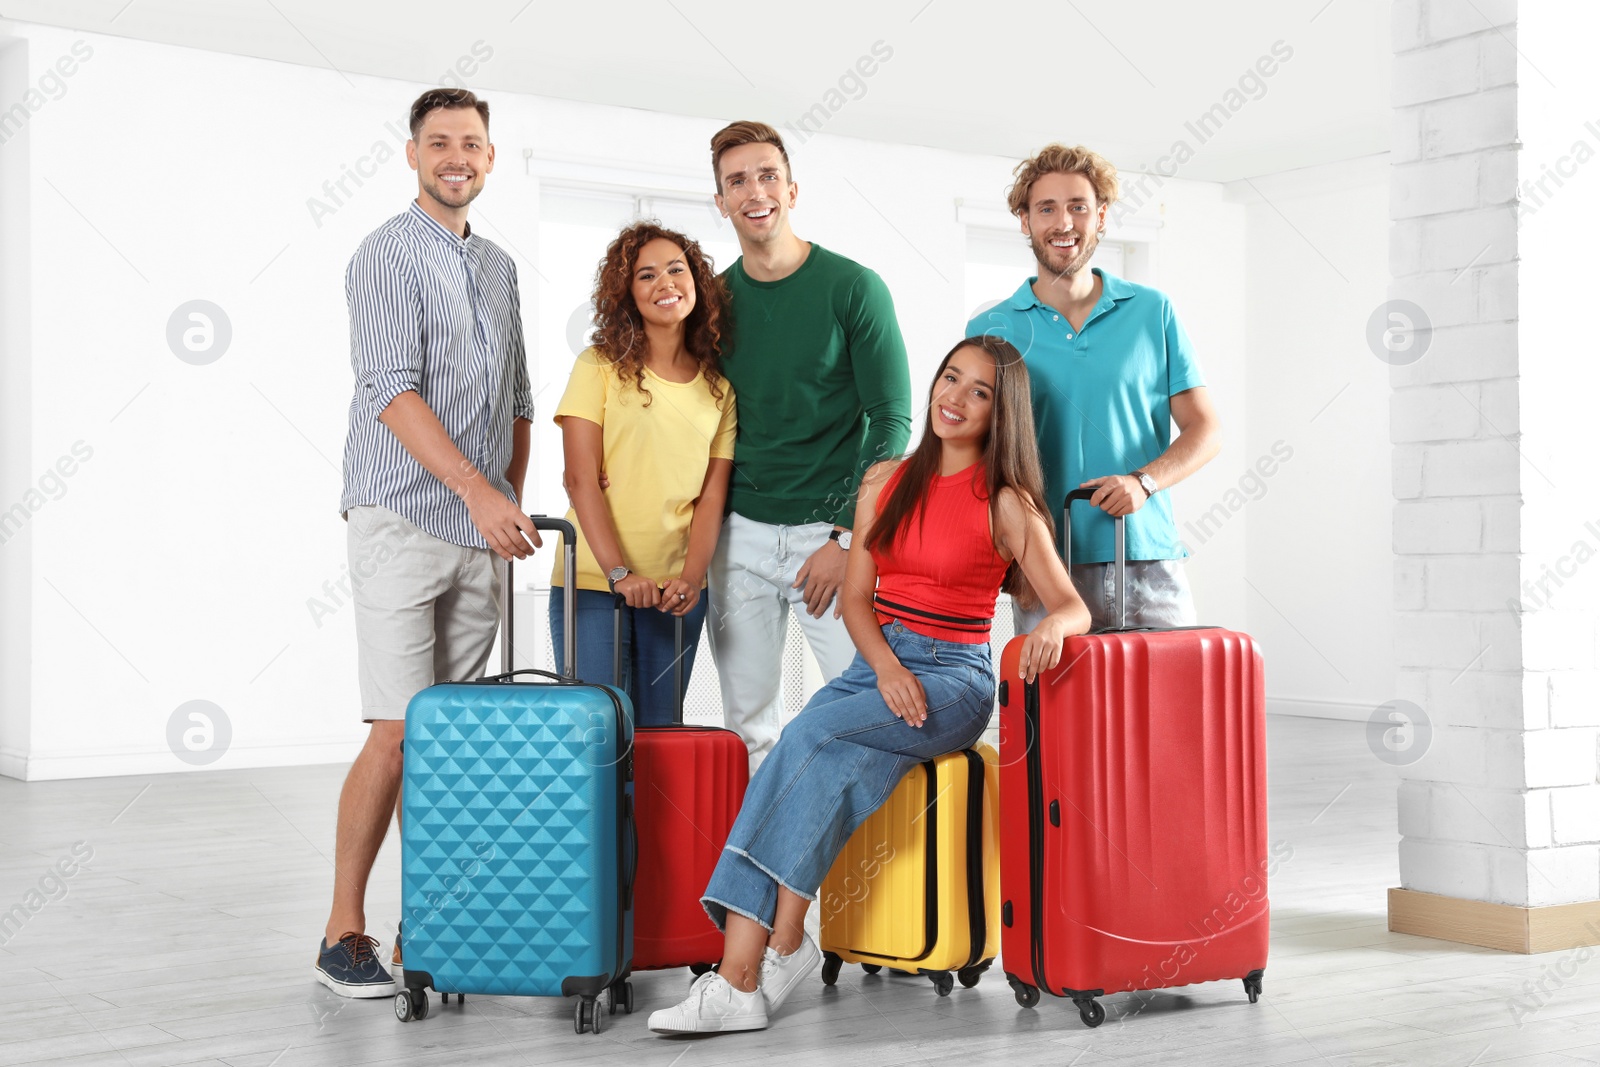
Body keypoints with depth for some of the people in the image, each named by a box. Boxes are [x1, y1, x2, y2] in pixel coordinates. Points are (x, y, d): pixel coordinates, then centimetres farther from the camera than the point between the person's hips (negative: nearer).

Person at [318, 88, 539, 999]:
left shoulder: (499, 267, 18)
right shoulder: (389, 257, -5)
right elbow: (392, 389, -17)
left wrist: (513, 499, 13)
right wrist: (477, 491, -25)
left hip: (482, 534, 7)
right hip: (405, 524, -6)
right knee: (399, 732, -10)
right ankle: (344, 931, 0)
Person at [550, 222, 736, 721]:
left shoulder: (719, 388, 9)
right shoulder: (600, 366, -1)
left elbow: (712, 496, 4)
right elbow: (581, 479, -7)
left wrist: (691, 578, -12)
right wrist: (619, 573, -16)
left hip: (676, 592, 3)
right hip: (594, 583, -3)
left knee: (657, 734, 7)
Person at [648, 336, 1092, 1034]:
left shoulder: (1006, 503, -1)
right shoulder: (887, 481, 13)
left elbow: (1073, 607, -7)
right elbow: (855, 597, 9)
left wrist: (1053, 626, -32)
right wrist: (886, 666, -10)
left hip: (953, 679, -4)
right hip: (875, 663, 4)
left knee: (812, 736, -30)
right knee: (815, 766, -27)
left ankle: (775, 947, -24)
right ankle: (738, 978, -34)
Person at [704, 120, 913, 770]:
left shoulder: (854, 289, -4)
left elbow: (891, 422, -5)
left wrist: (847, 538, -11)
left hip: (833, 531, -3)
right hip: (741, 534, 3)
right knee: (747, 726, 7)